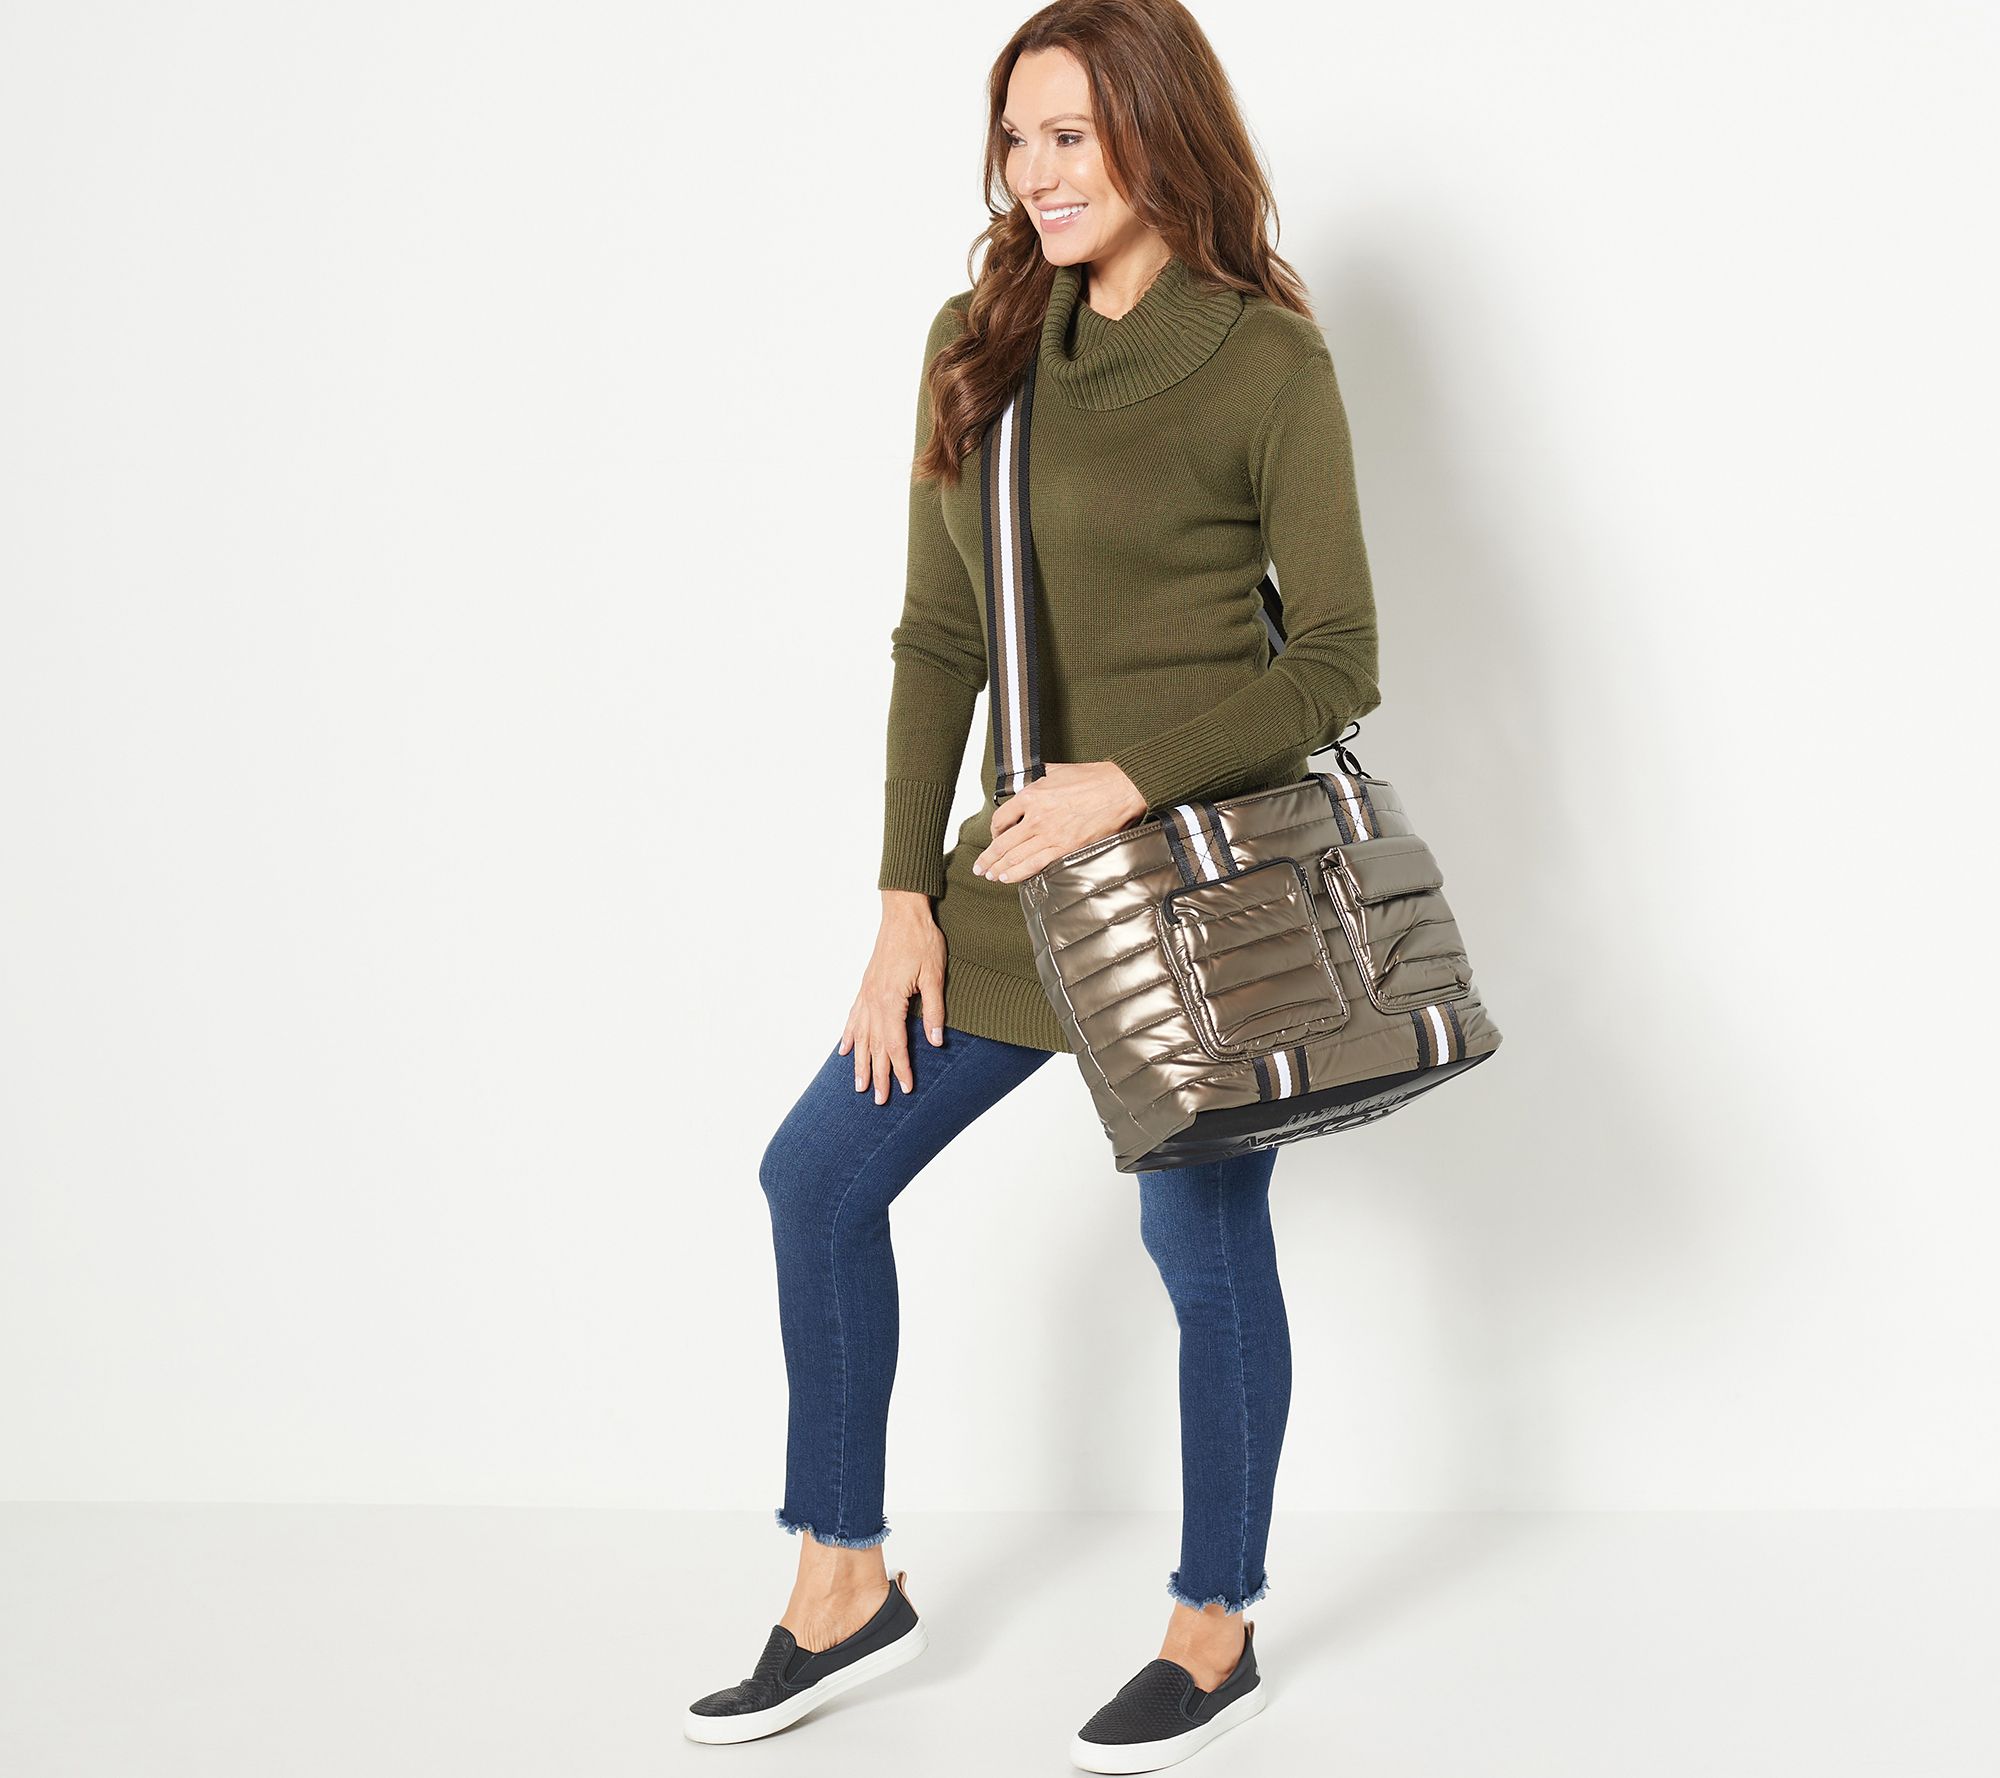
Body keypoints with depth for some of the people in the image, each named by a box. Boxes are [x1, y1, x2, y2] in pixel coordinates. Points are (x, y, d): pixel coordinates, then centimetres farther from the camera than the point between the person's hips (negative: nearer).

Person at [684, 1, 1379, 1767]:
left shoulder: (1265, 361, -10)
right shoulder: (976, 344, 5)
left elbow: (1337, 662, -10)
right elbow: (939, 639, 6)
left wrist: (1131, 780, -21)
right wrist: (909, 900, 2)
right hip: (1033, 863, 6)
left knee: (1204, 1240, 5)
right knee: (819, 1172, 9)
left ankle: (1216, 1636, 26)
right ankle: (845, 1590, 25)